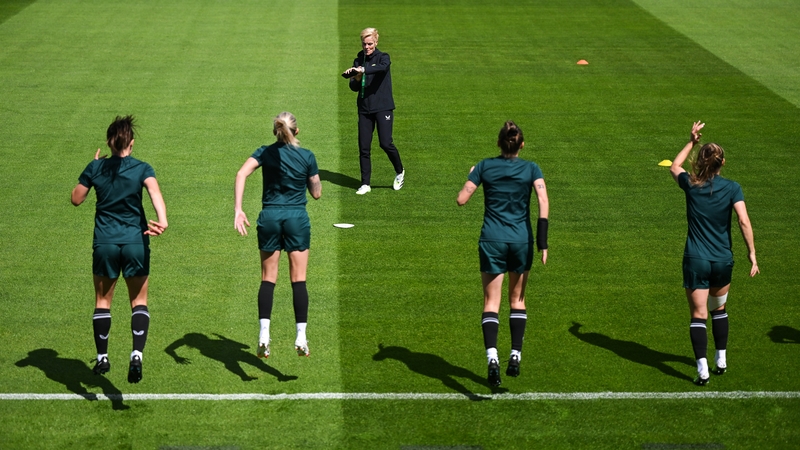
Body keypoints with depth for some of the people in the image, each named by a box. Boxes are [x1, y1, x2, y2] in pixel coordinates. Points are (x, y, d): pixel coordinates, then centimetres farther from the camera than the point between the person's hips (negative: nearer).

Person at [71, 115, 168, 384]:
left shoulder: (96, 167, 0)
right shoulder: (142, 168, -4)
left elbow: (76, 199, 9)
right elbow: (155, 193, -23)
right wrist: (162, 220, -38)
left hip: (104, 243, 1)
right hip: (136, 242, -1)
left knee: (103, 301, 16)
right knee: (139, 302, 8)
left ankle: (102, 358, 16)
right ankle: (137, 355, -12)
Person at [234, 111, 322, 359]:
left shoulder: (265, 152, 2)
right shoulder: (307, 156, 0)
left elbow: (241, 174, -14)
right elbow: (316, 193, 7)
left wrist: (237, 209, -19)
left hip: (270, 217, 1)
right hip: (297, 218, -1)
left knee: (268, 278, 7)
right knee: (298, 280, 3)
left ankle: (264, 334, -6)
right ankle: (301, 337, -3)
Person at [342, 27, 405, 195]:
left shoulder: (383, 57, -2)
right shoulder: (358, 60, 10)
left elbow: (383, 67, -28)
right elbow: (354, 87, 7)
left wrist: (363, 70, -41)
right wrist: (356, 79, -16)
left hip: (383, 107, -4)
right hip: (364, 109, 4)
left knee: (385, 143, -12)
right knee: (363, 147, 0)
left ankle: (400, 172, 14)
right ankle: (365, 184, 8)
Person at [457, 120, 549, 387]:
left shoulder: (485, 166, 1)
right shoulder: (531, 169, 0)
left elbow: (461, 200, 0)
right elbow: (543, 202, -12)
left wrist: (471, 177, 19)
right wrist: (542, 243, -11)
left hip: (492, 240, 0)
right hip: (521, 240, 0)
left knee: (491, 302, 1)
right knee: (517, 299, 17)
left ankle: (492, 356, -18)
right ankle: (516, 355, 11)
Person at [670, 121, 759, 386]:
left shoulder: (691, 185, -3)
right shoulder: (732, 188, -6)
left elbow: (674, 167, 19)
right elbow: (744, 221, -14)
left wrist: (692, 141, 24)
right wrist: (752, 254, -9)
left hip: (696, 261, -1)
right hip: (723, 260, 1)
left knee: (698, 315, -1)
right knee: (719, 309, 23)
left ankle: (702, 368, -13)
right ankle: (721, 360, 29)